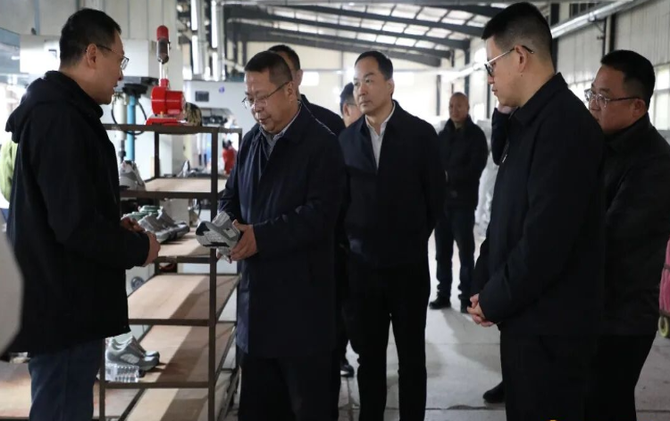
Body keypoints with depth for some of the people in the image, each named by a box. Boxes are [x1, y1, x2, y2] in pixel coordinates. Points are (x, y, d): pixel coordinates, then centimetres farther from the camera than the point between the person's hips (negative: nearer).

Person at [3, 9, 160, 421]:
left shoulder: (55, 110, 14)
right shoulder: (61, 119, -20)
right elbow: (77, 226, -26)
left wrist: (115, 226, 9)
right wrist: (138, 248, -10)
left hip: (62, 301, 10)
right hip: (64, 306, -10)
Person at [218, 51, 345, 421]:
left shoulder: (322, 144, -10)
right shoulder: (251, 141, 13)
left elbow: (319, 213, -19)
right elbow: (231, 196, 17)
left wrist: (261, 237, -26)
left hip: (301, 300, -7)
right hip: (256, 296, 7)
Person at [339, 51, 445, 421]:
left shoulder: (421, 133, -4)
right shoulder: (347, 138, 4)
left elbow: (436, 196, 1)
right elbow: (341, 197, 11)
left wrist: (413, 240, 5)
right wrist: (351, 238, 4)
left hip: (408, 265, -2)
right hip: (361, 265, 2)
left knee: (411, 358, 8)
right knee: (368, 357, 11)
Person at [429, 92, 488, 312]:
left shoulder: (476, 135, -2)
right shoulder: (443, 135, 14)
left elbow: (474, 169, -11)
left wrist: (449, 176, -12)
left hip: (463, 200, -5)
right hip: (442, 199, 5)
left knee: (465, 251, 1)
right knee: (442, 251, 9)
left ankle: (466, 297, 7)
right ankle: (443, 294, 18)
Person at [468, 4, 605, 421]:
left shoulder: (564, 123, -20)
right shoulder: (532, 120, 11)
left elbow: (546, 240, -25)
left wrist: (493, 301, -12)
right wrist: (485, 287, 3)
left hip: (548, 325, -9)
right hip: (527, 316, 9)